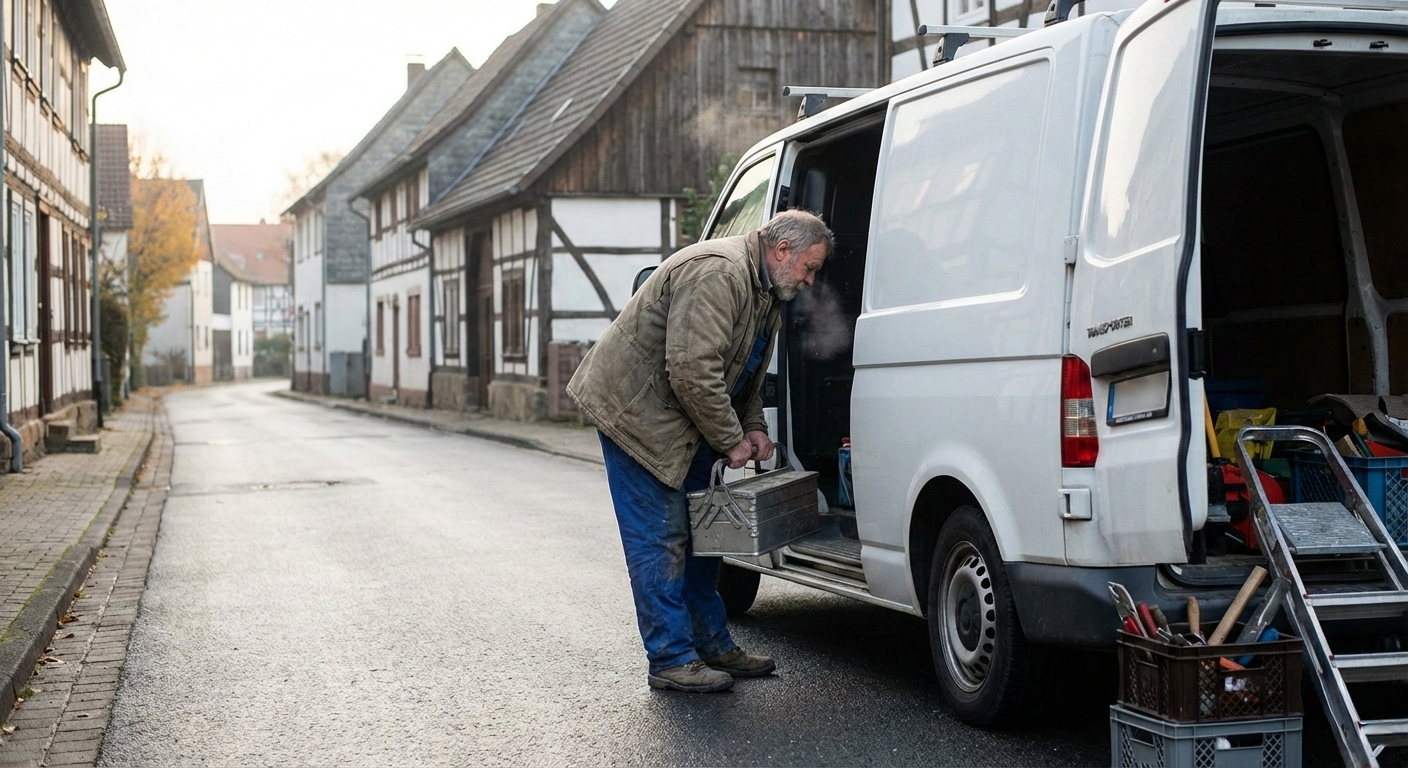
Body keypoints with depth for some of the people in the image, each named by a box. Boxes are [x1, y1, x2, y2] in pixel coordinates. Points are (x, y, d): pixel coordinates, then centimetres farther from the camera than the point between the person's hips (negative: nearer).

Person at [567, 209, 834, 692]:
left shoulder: (767, 294, 11)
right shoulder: (717, 273, -24)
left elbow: (747, 374, 22)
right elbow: (692, 370, -29)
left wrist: (753, 427, 5)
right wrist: (731, 440, -20)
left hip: (681, 418, 11)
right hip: (635, 408, -11)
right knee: (660, 537, -8)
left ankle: (714, 644, 22)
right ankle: (671, 660, -1)